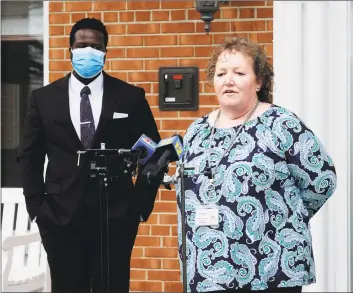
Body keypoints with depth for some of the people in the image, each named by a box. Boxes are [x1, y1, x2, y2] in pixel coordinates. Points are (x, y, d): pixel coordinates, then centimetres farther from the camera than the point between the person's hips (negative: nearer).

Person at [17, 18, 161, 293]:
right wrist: (36, 205, 2)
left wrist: (141, 204, 0)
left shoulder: (131, 96, 3)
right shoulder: (44, 98, 6)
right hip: (60, 215, 1)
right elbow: (30, 155, 10)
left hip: (115, 215, -1)